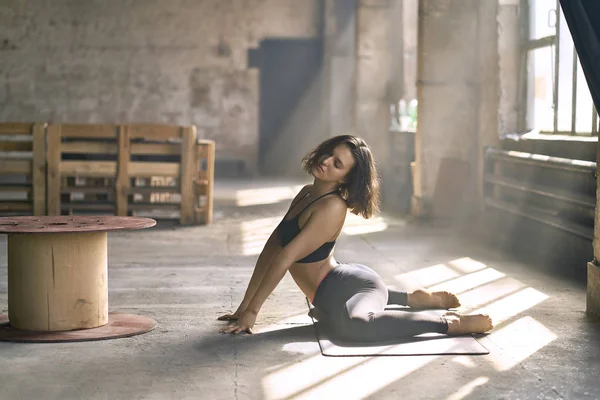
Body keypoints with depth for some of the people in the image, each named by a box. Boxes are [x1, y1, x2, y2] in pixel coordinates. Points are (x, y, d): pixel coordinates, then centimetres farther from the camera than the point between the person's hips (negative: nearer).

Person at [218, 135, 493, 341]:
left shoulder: (332, 207, -19)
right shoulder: (306, 194, 8)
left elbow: (286, 257, -23)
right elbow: (271, 250, 7)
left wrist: (252, 311, -23)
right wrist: (244, 306, 4)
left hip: (350, 285, -10)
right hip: (334, 291, 10)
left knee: (354, 323, -45)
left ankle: (450, 323, -29)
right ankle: (412, 298, 42)